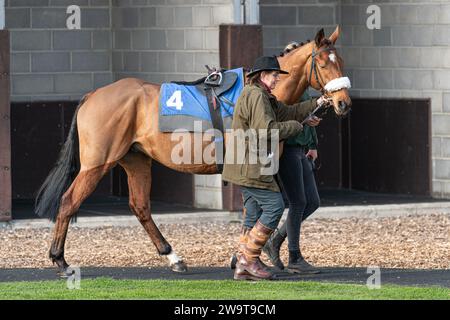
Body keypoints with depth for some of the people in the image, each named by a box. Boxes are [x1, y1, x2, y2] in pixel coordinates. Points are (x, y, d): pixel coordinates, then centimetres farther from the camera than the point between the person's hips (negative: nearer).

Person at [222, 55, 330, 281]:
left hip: (246, 166, 11)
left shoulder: (264, 97, 20)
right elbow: (266, 130, -22)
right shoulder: (256, 96, -14)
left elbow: (286, 112, 23)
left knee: (254, 214, 10)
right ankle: (249, 258, -7)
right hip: (251, 166, -11)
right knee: (274, 206, -9)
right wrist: (295, 126, -9)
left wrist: (316, 104, 15)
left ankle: (243, 266, 10)